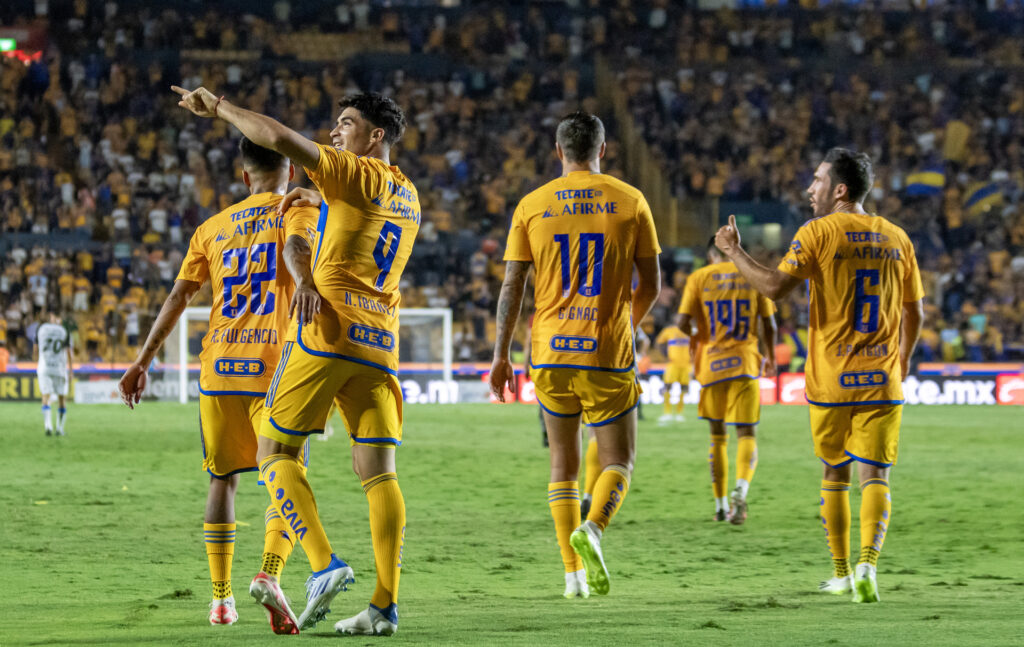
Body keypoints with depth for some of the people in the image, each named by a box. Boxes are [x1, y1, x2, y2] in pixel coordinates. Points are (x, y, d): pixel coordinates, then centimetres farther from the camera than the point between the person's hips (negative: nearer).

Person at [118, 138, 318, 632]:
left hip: (220, 369, 4)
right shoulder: (298, 210, 6)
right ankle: (269, 574, -23)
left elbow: (178, 296, 13)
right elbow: (295, 247, -19)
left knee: (223, 479, 16)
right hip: (274, 368, -4)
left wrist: (143, 361, 14)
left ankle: (221, 598, 12)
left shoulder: (214, 227, 18)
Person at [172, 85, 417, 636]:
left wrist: (218, 108, -3)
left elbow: (279, 138, -14)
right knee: (378, 473, 1)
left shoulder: (354, 174, -4)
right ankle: (385, 605, -7)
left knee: (275, 451, 2)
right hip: (379, 343, 7)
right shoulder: (407, 198, 19)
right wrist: (322, 199, 35)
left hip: (327, 332, -7)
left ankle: (324, 565, -13)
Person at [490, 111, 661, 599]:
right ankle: (591, 529, -22)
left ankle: (573, 574, 8)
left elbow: (511, 287, 1)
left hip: (550, 352, 2)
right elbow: (651, 286, 4)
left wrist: (501, 356, 6)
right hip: (608, 355, -2)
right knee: (618, 461, 8)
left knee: (563, 461, 14)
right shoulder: (631, 202, 1)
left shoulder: (532, 206, 3)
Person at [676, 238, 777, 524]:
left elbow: (682, 322, -5)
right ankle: (741, 490, -27)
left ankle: (721, 505, 16)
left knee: (717, 435, 13)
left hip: (711, 364, 1)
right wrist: (770, 358, 21)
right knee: (747, 433, -1)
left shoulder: (699, 278, 2)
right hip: (745, 364, -1)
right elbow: (768, 324, 5)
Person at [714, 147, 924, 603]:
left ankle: (841, 574, 20)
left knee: (834, 476, 14)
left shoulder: (818, 232, -6)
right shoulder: (896, 238, 8)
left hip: (831, 380, -2)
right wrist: (903, 361, 31)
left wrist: (734, 252, -1)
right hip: (882, 379, 2)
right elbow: (915, 313, 15)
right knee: (875, 475, -2)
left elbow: (775, 287, -14)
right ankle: (868, 564, -23)